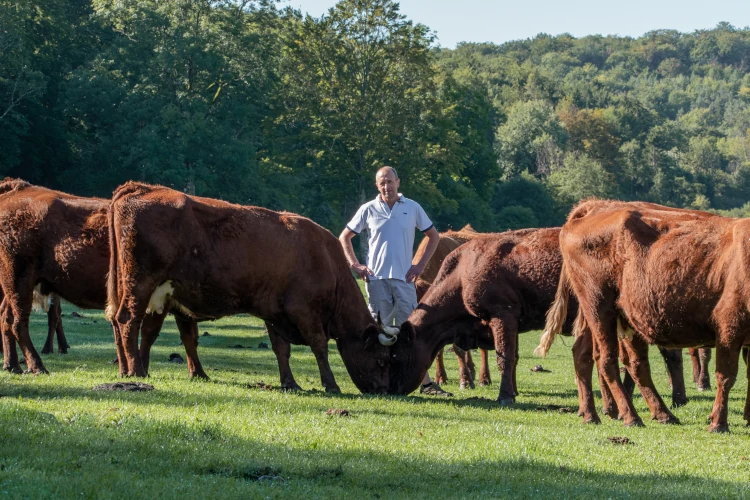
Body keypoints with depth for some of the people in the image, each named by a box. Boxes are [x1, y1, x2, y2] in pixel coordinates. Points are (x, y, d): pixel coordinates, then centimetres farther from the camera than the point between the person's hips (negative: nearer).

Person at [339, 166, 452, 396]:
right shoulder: (369, 210, 3)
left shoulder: (412, 208, 4)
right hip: (376, 279, 0)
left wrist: (421, 265, 3)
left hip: (404, 279, 0)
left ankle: (425, 382, 1)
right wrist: (355, 265, 0)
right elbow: (344, 237, 11)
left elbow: (434, 236, 13)